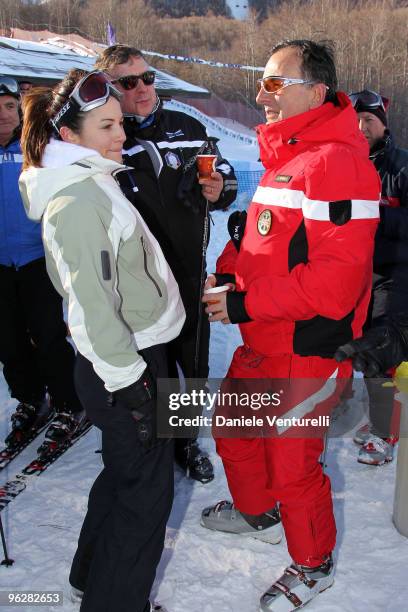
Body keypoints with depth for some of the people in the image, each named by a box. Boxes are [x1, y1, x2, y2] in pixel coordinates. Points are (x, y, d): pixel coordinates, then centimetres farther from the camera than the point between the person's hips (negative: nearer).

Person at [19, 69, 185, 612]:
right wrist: (129, 384, -21)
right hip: (121, 367, -10)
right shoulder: (76, 201, -21)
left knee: (125, 473, 24)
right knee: (146, 489, 4)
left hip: (136, 352, 10)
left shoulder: (92, 183, 11)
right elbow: (91, 303, -25)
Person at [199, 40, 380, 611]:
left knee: (292, 463, 5)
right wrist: (227, 273, 3)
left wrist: (246, 303, -24)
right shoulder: (285, 155, 11)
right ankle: (258, 512, 49)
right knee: (233, 428, 23)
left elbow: (336, 277, -27)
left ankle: (313, 565, 33)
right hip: (262, 341, 9)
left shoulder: (337, 162, -21)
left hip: (307, 351, -9)